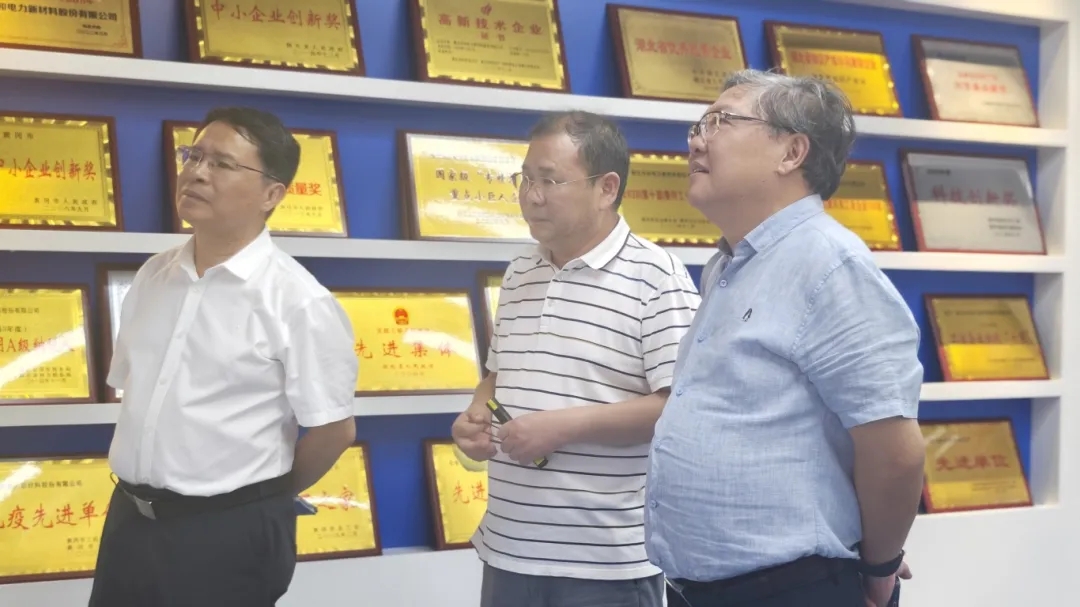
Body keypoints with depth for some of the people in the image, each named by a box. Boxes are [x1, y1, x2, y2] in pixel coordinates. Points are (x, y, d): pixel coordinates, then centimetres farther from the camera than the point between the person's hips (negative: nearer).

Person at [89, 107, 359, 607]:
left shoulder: (298, 301, -14)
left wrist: (263, 499, 2)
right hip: (129, 519, 6)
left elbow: (334, 429, -11)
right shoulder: (152, 276, 6)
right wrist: (143, 495, 10)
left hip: (230, 533, -6)